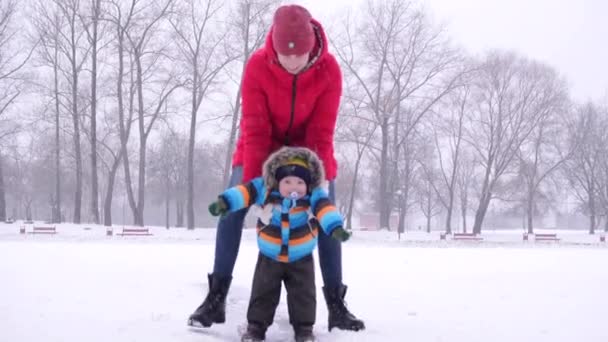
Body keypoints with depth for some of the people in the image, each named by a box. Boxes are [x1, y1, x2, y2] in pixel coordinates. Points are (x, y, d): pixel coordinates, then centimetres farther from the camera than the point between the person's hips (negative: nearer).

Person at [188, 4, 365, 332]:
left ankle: (336, 305, -1)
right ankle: (216, 297, -7)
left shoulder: (328, 69, -26)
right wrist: (251, 181, -33)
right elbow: (255, 129, -27)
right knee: (232, 208, -14)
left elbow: (321, 133, -23)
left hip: (308, 150, 1)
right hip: (263, 149, 0)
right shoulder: (257, 65, -28)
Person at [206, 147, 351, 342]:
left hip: (301, 258, 0)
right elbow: (245, 192, -22)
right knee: (263, 293, 6)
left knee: (303, 295, 4)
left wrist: (335, 227, -50)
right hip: (269, 257, 1)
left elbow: (325, 208, -32)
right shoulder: (265, 189, -17)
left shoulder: (313, 196, -19)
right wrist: (224, 202, -36)